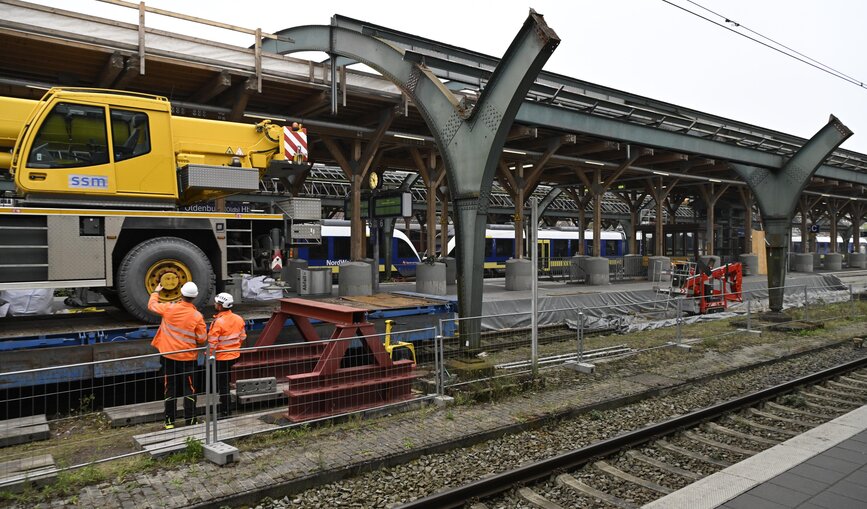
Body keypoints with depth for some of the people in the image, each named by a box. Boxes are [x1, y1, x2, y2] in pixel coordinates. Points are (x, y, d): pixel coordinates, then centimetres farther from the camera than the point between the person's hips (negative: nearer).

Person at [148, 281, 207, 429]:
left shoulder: (169, 308, -11)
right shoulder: (197, 316, -15)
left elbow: (152, 305, 10)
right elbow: (202, 339, -8)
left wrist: (156, 292, 28)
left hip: (168, 356, 2)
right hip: (188, 358, -2)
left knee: (170, 389, 13)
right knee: (189, 390, 8)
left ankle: (169, 421, 19)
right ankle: (190, 421, 11)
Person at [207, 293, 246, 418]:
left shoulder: (218, 322, -22)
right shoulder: (239, 319, -1)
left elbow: (212, 342, -19)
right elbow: (242, 337, 9)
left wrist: (209, 355, -4)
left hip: (221, 358, -7)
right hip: (235, 356, 7)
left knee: (223, 385, 4)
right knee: (232, 382, 20)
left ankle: (225, 412, 11)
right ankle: (228, 407, 32)